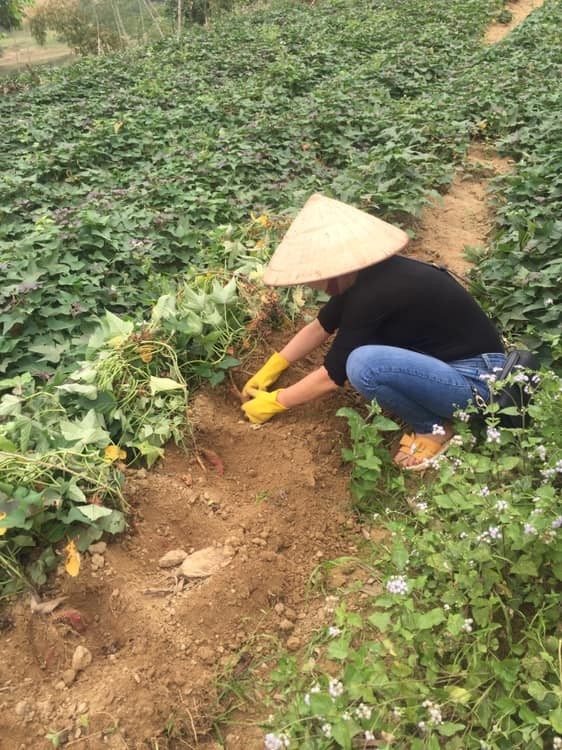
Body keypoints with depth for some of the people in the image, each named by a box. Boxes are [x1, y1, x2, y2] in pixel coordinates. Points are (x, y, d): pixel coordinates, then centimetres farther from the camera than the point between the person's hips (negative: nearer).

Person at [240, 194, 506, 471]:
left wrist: (273, 402, -4)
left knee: (363, 364, -29)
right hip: (442, 362, 9)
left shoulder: (372, 293, -26)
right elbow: (321, 326, 14)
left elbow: (332, 377, -18)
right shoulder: (364, 273, 0)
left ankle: (434, 428, -4)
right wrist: (269, 370, 16)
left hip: (476, 379, -9)